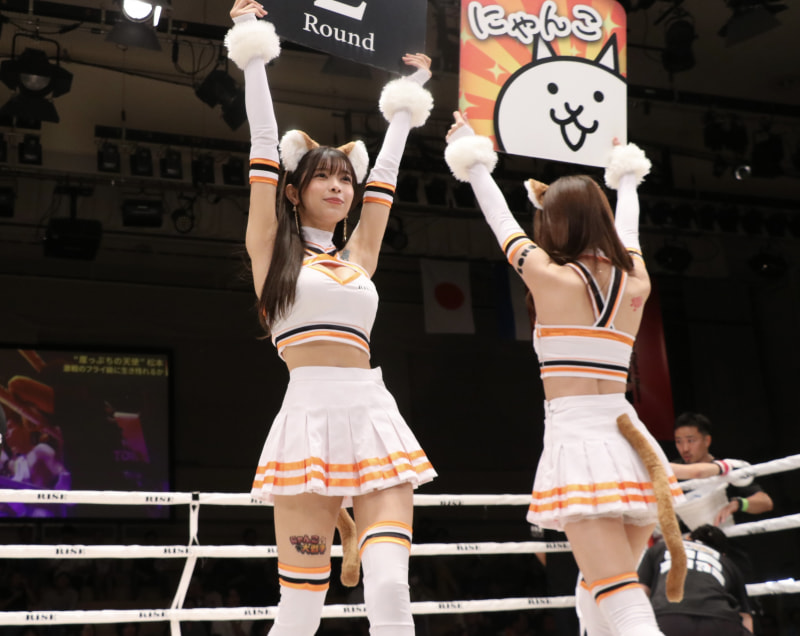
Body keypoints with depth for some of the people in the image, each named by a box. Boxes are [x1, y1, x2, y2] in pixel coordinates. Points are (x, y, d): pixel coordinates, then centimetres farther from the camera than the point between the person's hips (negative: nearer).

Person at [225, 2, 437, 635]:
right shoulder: (271, 247, 10)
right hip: (309, 415, -4)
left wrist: (409, 95, 38)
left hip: (374, 416, 4)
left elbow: (385, 171, 29)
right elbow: (265, 142, 9)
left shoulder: (357, 256, 20)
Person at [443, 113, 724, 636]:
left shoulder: (549, 276, -2)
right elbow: (627, 231, 32)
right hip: (631, 441, 6)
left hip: (576, 435, -6)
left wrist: (474, 159, 28)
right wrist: (626, 178, 51)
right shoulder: (636, 283, 11)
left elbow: (502, 220, 13)